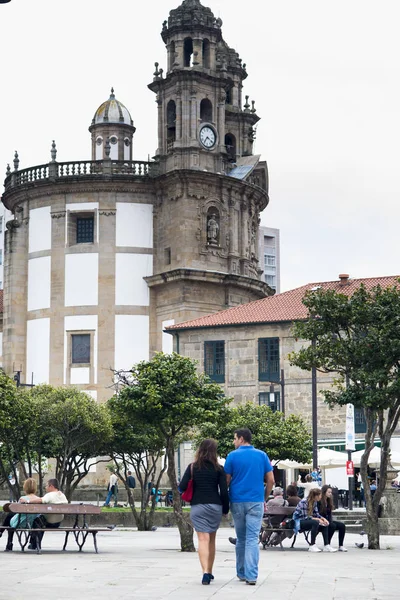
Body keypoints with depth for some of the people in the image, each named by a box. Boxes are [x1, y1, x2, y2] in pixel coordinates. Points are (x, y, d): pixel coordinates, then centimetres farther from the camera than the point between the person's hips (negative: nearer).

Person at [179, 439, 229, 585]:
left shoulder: (193, 467, 0)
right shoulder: (218, 469, 0)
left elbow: (182, 487, -4)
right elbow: (224, 491, -2)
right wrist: (225, 508, 9)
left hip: (198, 507, -1)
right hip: (215, 506, 1)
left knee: (203, 539, -7)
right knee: (211, 539, 15)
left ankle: (205, 573, -22)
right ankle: (209, 572, 23)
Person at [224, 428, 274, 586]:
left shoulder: (232, 456, -1)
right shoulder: (262, 455, 4)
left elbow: (227, 481, 1)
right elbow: (271, 480, 3)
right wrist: (265, 498, 15)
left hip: (237, 501, 0)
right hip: (256, 502, 0)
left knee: (241, 539, 13)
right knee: (252, 539, -4)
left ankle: (242, 573, 19)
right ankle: (251, 575, -14)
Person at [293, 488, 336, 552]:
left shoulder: (314, 502, 2)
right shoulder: (304, 502, -24)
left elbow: (316, 514, 4)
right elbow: (305, 516, -26)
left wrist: (323, 518, -15)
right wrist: (318, 519, -27)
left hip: (306, 520, 8)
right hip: (298, 521, -8)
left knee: (324, 525, -10)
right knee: (315, 523, -32)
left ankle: (326, 545, -10)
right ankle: (312, 546, -28)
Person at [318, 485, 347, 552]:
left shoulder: (329, 501, 12)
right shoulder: (319, 501, -13)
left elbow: (329, 513, 13)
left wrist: (330, 521, -5)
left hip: (327, 521, 8)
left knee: (342, 525, -12)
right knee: (332, 526, -32)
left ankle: (341, 546, -14)